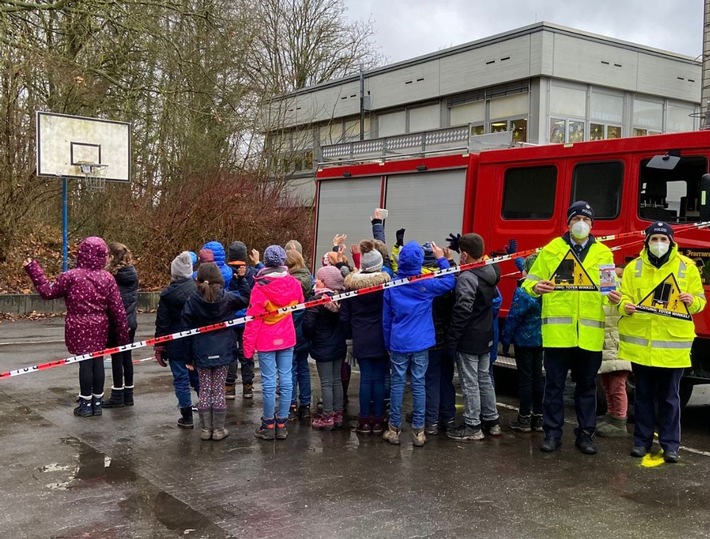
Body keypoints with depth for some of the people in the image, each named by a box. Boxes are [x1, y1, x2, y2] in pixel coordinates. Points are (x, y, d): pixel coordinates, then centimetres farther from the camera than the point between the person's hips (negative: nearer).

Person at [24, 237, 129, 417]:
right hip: (99, 328, 3)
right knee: (98, 362, 9)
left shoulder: (71, 276, -10)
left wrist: (33, 268, 8)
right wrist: (122, 333, 7)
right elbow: (117, 309, 0)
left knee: (85, 363, 1)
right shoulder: (108, 278, 0)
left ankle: (86, 404, 10)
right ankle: (97, 402, 18)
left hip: (79, 329, -3)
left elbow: (47, 292, 2)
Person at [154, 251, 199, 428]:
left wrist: (159, 347, -1)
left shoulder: (168, 294, -12)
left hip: (177, 344, -4)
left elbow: (162, 323, -9)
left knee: (181, 379, 5)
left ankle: (187, 417, 10)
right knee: (198, 377, 17)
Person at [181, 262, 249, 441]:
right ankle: (218, 430, 12)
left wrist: (188, 356, 1)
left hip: (201, 353, 0)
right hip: (222, 352, 0)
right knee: (219, 390, 7)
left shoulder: (192, 301, -7)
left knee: (204, 391, 10)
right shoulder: (228, 298, -8)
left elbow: (186, 329, -6)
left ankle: (205, 429, 15)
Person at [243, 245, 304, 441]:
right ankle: (282, 424, 14)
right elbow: (300, 306, 14)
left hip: (266, 340, -3)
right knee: (286, 380, 8)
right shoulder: (294, 284, -5)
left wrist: (248, 345, -8)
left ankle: (269, 425, 12)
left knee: (269, 382, 3)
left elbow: (253, 319, -13)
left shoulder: (260, 287, -16)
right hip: (287, 338, 3)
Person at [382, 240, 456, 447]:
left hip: (398, 344, 1)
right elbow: (450, 282, 7)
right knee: (419, 385, 5)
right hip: (420, 343, -1)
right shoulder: (426, 284, -8)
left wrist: (388, 343, 15)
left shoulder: (392, 286, -2)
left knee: (397, 384, 7)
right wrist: (441, 259, 13)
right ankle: (418, 431, 9)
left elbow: (386, 318, 4)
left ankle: (394, 429, 12)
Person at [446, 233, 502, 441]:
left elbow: (461, 312, -23)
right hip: (485, 337, 9)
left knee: (470, 383, 1)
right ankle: (492, 421, 26)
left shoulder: (467, 278, -20)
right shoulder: (489, 274, 5)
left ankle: (472, 426, 9)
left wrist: (452, 339, -17)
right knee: (485, 379, 17)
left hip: (468, 340, -8)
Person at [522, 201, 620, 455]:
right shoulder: (551, 250, 5)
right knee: (554, 384, 5)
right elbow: (531, 280, 4)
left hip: (590, 332, 2)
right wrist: (536, 288, -19)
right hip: (557, 330, -2)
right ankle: (553, 432, 16)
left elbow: (610, 288, 13)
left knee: (587, 385, 11)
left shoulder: (603, 253, 10)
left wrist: (614, 296, -10)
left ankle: (585, 433, 23)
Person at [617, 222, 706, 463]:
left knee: (669, 396, 7)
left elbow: (700, 300, 4)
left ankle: (670, 443, 16)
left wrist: (692, 301, -19)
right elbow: (624, 296, 5)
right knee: (643, 394, 11)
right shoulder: (634, 267, 5)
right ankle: (642, 439, 22)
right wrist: (625, 306, -18)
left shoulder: (687, 267, 2)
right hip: (640, 341, 1)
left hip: (673, 342, -1)